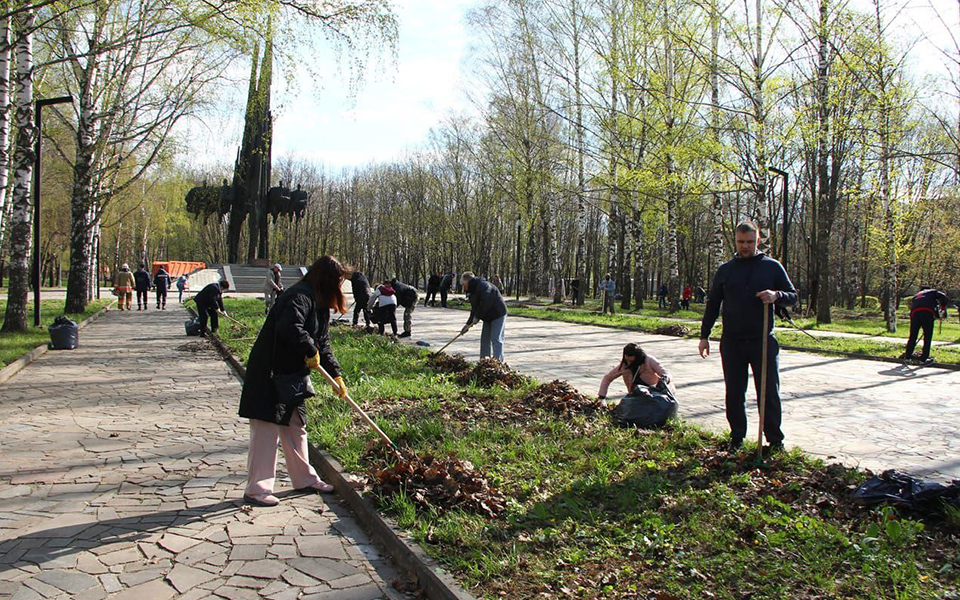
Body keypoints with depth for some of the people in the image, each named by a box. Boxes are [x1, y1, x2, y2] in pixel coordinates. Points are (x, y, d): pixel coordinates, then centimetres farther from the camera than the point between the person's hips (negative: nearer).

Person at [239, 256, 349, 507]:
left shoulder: (319, 303, 14)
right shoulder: (300, 296, -19)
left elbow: (323, 342, 16)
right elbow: (289, 328, -36)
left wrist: (336, 375, 9)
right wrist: (312, 351, -22)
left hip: (291, 375, 10)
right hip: (269, 375, -10)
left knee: (295, 427, 18)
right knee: (267, 430, -4)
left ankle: (304, 479, 30)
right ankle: (256, 490, 5)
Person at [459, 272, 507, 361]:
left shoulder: (482, 285, -19)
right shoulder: (473, 290, 13)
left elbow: (485, 303, -30)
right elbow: (474, 309, 14)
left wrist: (477, 317, -22)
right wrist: (468, 324, 7)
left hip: (498, 315, -10)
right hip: (488, 317, 10)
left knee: (496, 339, -12)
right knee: (485, 339, 10)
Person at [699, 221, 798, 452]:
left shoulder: (772, 267, 4)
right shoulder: (725, 269, 9)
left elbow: (793, 296, 9)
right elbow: (712, 304, 14)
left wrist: (776, 296, -14)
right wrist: (704, 335, 9)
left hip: (763, 342, -2)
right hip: (732, 343, 2)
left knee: (769, 394, 2)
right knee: (734, 394, 7)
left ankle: (775, 441, 13)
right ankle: (737, 438, 18)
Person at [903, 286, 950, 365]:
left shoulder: (916, 295, 36)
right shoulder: (933, 291, 25)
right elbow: (943, 297, 6)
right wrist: (943, 308, 15)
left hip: (915, 313, 4)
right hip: (928, 312, -4)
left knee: (913, 336, 12)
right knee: (927, 337, 3)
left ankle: (908, 356, 16)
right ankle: (924, 359, 2)